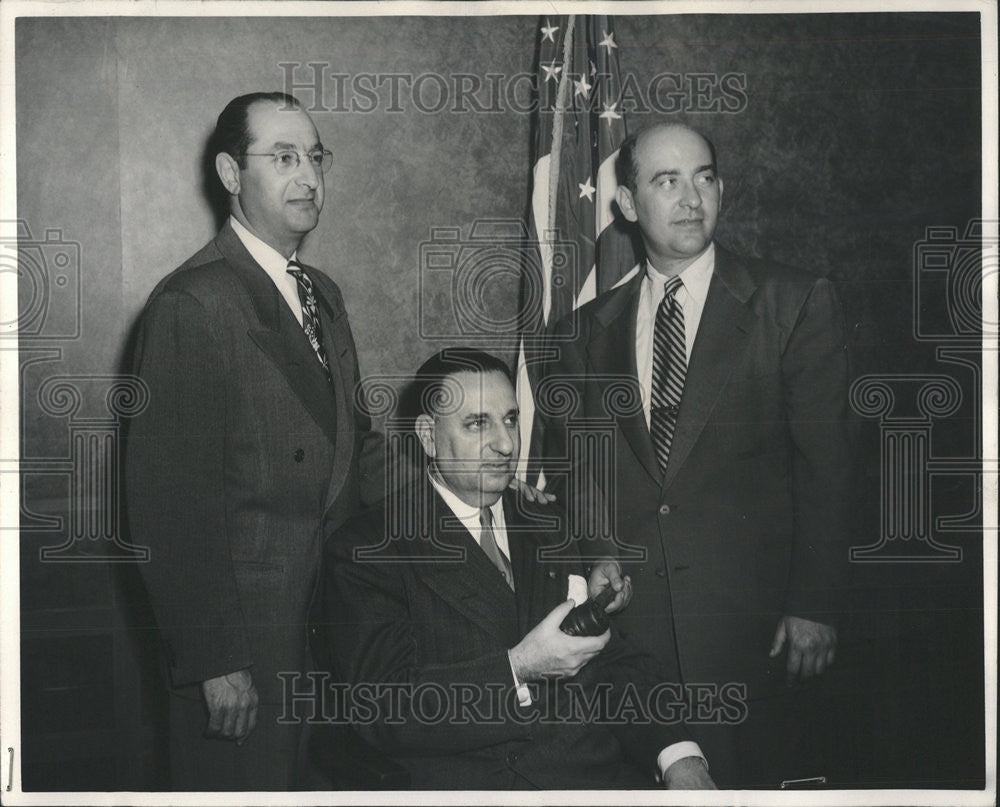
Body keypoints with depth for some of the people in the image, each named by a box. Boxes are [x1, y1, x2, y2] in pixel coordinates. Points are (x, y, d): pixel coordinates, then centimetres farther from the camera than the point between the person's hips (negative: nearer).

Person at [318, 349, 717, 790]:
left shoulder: (551, 526, 20)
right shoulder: (363, 550, 3)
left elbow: (611, 660, 13)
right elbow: (385, 708, -7)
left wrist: (680, 758, -4)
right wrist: (519, 667, -16)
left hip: (599, 770, 4)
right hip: (468, 778, -3)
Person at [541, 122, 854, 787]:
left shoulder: (794, 304, 2)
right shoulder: (584, 334, 11)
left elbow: (825, 466, -2)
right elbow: (569, 481, 13)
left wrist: (813, 607, -8)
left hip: (750, 623, -2)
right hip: (623, 626, 2)